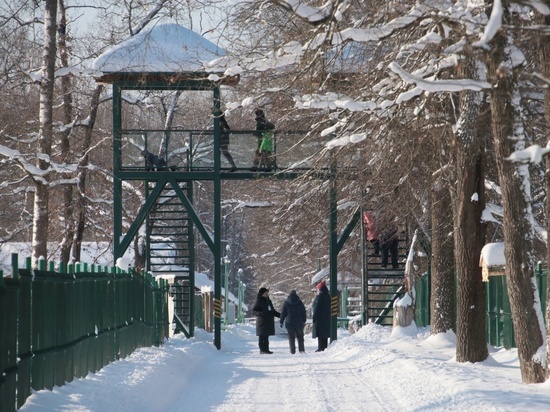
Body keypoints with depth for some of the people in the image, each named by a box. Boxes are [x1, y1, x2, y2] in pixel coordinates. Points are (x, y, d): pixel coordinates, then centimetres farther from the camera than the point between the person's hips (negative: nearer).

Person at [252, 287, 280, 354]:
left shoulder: (268, 301, 17)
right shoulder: (259, 301, -6)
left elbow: (273, 311, 25)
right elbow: (254, 310, -10)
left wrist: (280, 315, 18)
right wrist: (261, 313, -26)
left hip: (268, 321, 8)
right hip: (262, 321, -8)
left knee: (266, 336, 10)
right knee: (262, 336, -6)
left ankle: (266, 349, 13)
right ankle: (262, 350, -5)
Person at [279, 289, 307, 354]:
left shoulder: (286, 303, -2)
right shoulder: (300, 302, 1)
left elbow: (283, 313, 0)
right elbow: (304, 312, 6)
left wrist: (281, 322, 7)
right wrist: (304, 321, 15)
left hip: (290, 322, -1)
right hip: (299, 323, 1)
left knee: (291, 337, 2)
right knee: (300, 337, 10)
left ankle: (292, 351, -2)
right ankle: (301, 349, 4)